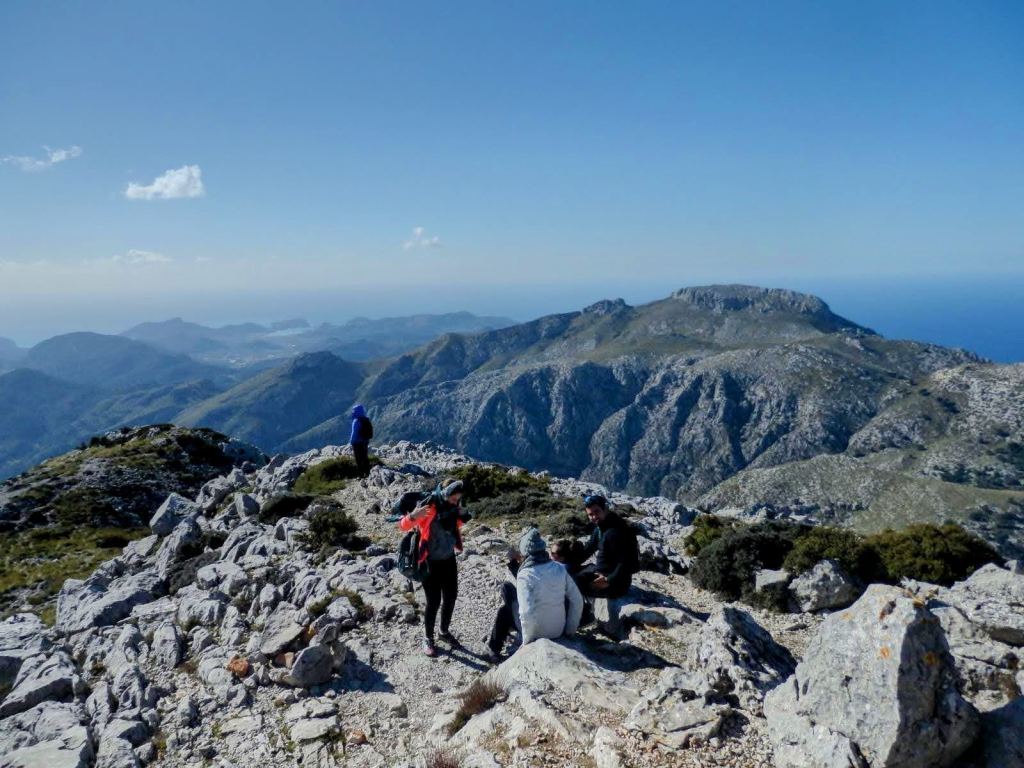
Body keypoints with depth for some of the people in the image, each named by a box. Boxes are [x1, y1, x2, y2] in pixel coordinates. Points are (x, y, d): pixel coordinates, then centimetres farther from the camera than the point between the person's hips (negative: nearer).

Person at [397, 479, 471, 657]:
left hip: (449, 559, 6)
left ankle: (445, 631, 36)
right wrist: (413, 516, -48)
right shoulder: (428, 507, -24)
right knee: (433, 601, 0)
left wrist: (463, 517, -7)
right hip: (430, 562, -6)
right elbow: (403, 525, -27)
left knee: (451, 597, 14)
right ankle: (428, 638, 21)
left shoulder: (453, 506, -6)